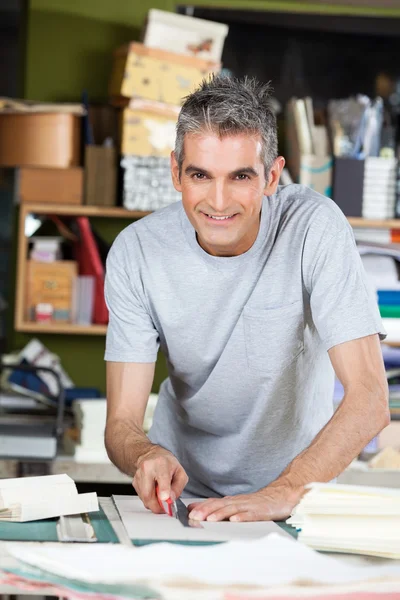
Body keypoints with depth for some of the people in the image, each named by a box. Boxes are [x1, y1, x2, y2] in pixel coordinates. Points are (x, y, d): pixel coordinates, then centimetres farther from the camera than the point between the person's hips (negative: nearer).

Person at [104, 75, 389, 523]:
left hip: (299, 486, -2)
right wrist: (147, 457, -34)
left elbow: (370, 399, -21)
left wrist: (283, 494, -35)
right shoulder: (136, 253, -12)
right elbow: (121, 423, -12)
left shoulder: (314, 228, -16)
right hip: (182, 488, 2)